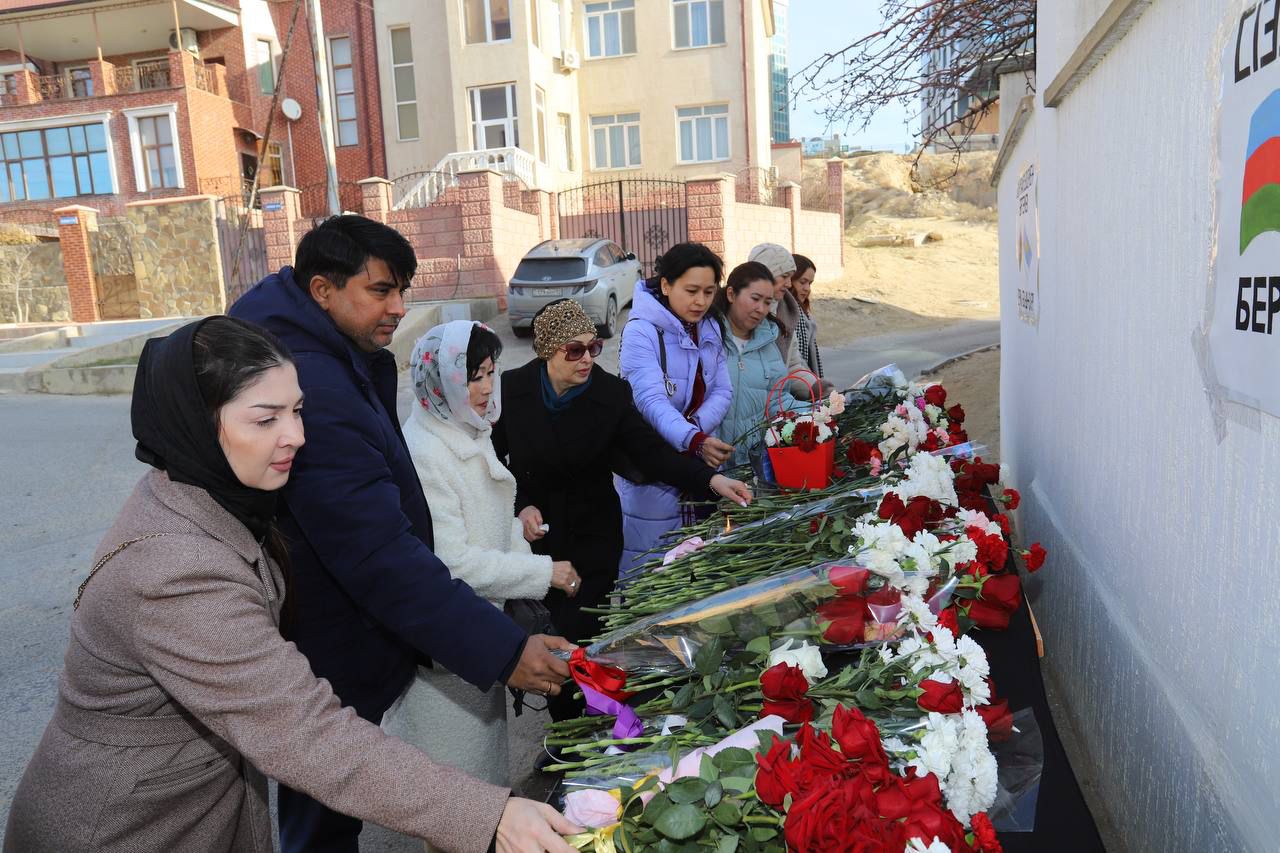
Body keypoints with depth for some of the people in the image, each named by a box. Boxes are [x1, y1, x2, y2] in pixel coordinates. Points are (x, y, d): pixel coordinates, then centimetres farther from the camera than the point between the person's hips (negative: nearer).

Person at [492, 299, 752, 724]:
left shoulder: (611, 393, -10)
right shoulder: (511, 388, -9)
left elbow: (652, 452, -15)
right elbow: (493, 458, 1)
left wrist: (711, 480, -29)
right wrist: (520, 506, -12)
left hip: (593, 537, -1)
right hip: (533, 533, 1)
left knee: (579, 637, -6)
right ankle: (564, 728, 31)